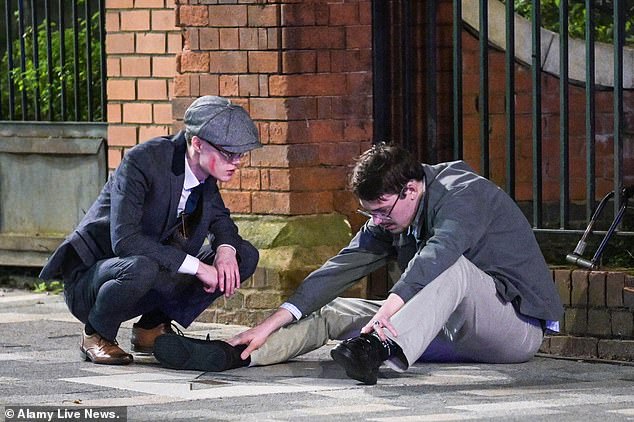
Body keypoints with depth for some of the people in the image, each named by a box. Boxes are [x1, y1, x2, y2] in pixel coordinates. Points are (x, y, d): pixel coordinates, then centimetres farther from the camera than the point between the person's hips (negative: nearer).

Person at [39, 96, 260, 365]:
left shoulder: (203, 171, -4)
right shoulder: (143, 162, -26)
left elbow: (219, 218, 14)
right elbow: (124, 239, -34)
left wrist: (225, 250, -11)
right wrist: (195, 266, -33)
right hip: (89, 280, -7)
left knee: (245, 256, -4)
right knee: (141, 268, -41)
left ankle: (152, 327, 4)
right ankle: (96, 336, -11)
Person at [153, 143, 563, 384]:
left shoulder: (464, 193, -18)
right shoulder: (390, 217, 7)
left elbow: (438, 253, -37)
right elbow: (342, 268, 0)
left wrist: (387, 311, -51)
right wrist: (268, 326, -10)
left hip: (517, 322, -7)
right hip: (455, 333, 7)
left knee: (452, 267, -37)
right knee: (330, 312, -3)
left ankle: (379, 351, -58)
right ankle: (230, 355, -20)